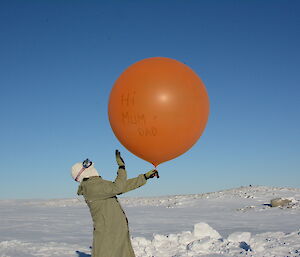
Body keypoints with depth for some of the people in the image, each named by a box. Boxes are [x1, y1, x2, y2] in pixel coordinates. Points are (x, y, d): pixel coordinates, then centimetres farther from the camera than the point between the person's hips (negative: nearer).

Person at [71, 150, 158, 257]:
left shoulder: (97, 184, 15)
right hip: (106, 233, -9)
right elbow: (117, 188, -22)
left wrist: (146, 176, 19)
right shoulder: (91, 187, -14)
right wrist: (122, 167, -13)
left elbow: (123, 186, 19)